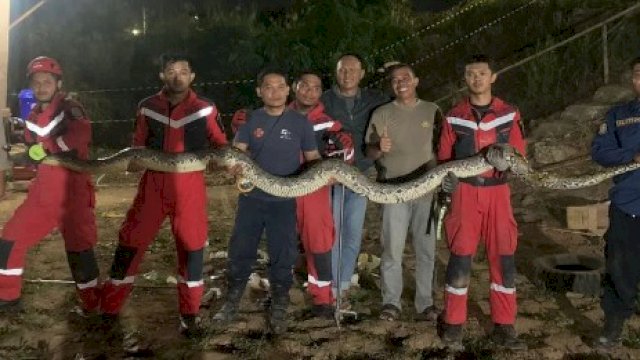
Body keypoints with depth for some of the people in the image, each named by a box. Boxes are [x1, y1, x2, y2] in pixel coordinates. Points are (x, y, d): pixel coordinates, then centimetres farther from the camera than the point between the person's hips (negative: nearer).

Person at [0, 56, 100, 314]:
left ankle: (91, 303, 14)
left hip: (72, 192, -7)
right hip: (42, 192, 7)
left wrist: (46, 146, -28)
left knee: (78, 248, -4)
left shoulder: (69, 108, -10)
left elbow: (82, 133, -31)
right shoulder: (33, 117, 12)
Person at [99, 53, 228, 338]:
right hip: (154, 183, 1)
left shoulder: (205, 109, -1)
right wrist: (133, 160, -6)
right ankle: (109, 309, 19)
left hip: (190, 185, -1)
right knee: (130, 241, 3)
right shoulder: (147, 107, 5)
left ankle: (189, 314, 21)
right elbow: (138, 144, 15)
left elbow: (221, 145, 8)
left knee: (191, 246, 4)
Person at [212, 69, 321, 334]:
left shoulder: (300, 122, 0)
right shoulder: (250, 120, 3)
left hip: (284, 201, -1)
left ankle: (278, 309, 22)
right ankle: (231, 303, 27)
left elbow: (312, 158, 4)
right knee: (240, 251, 9)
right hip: (251, 198, 1)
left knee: (282, 256, 6)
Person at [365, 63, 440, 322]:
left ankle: (425, 303, 17)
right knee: (392, 249, 0)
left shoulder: (432, 111, 7)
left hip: (427, 189, 2)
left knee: (426, 248, 6)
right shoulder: (381, 114, 3)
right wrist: (379, 148, -21)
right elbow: (369, 152, 1)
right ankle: (391, 302, 12)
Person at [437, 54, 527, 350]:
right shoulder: (454, 116, 4)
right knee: (460, 257, -1)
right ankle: (453, 323, 12)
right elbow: (444, 157, 8)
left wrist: (505, 161, -18)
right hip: (465, 192, -1)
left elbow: (519, 155, 3)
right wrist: (447, 177, -11)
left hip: (497, 192, 1)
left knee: (504, 258, 1)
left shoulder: (509, 114, 4)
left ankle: (503, 327, 13)